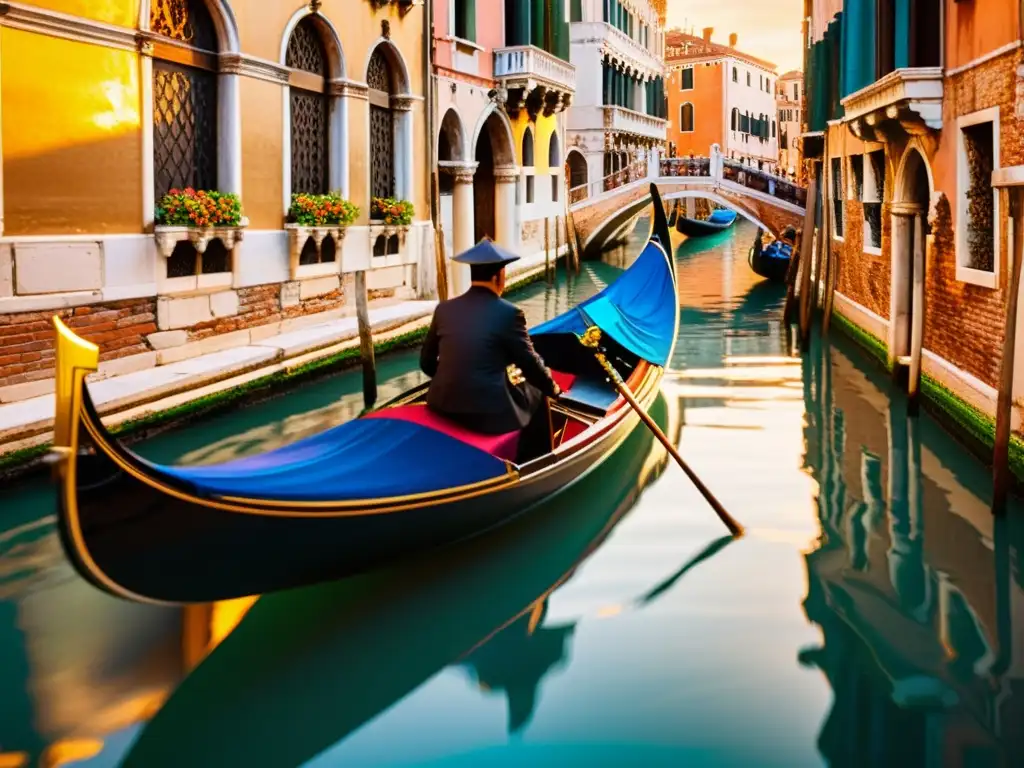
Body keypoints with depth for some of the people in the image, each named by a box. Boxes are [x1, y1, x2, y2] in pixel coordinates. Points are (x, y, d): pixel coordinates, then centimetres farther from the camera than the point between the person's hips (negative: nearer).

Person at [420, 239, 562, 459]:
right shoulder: (508, 313, -9)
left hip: (443, 407, 6)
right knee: (536, 394, 22)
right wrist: (552, 388, 18)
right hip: (489, 412, -6)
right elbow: (529, 363, -1)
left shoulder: (444, 309, 4)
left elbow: (427, 363, 12)